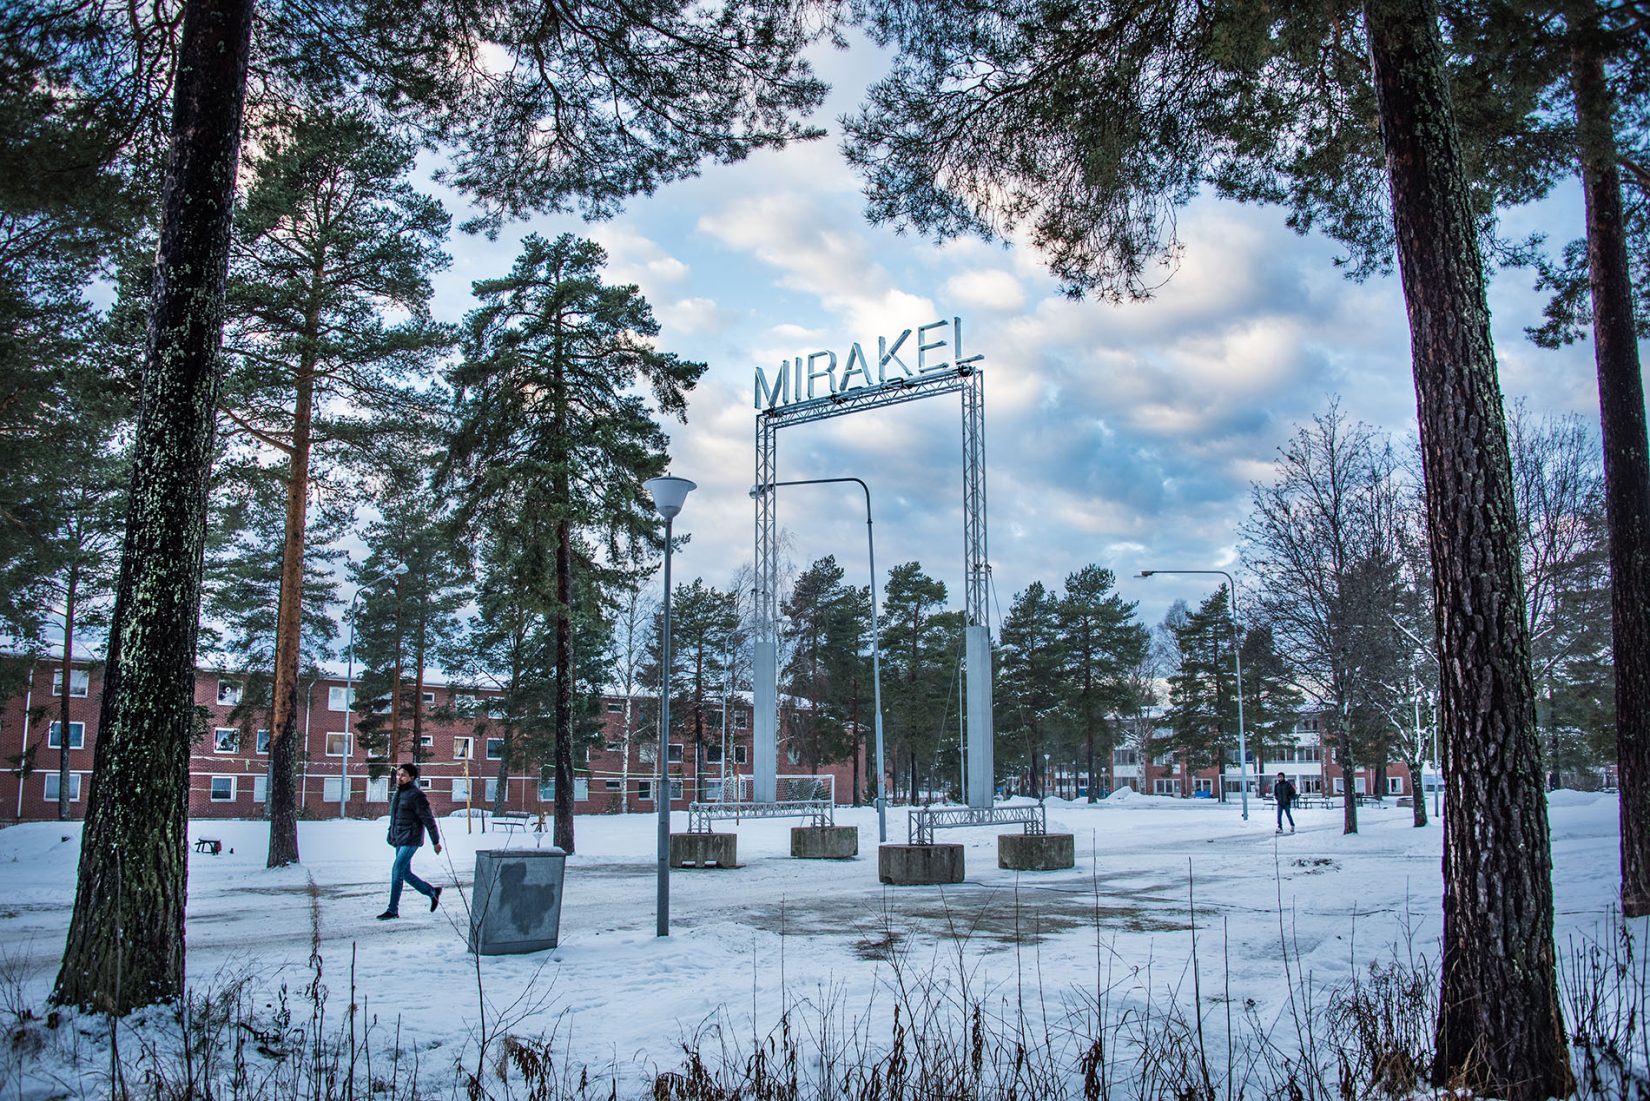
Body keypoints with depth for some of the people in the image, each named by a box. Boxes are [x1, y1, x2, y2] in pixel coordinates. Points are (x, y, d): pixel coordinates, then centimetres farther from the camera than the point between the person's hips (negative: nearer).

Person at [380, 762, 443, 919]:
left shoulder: (416, 794, -12)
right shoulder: (397, 794, 14)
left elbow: (428, 819, -12)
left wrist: (436, 841, -10)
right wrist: (390, 837, 18)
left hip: (411, 840, -9)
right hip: (399, 841, 9)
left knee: (397, 871, -13)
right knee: (405, 873, 11)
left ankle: (393, 910, -7)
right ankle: (432, 892, 27)